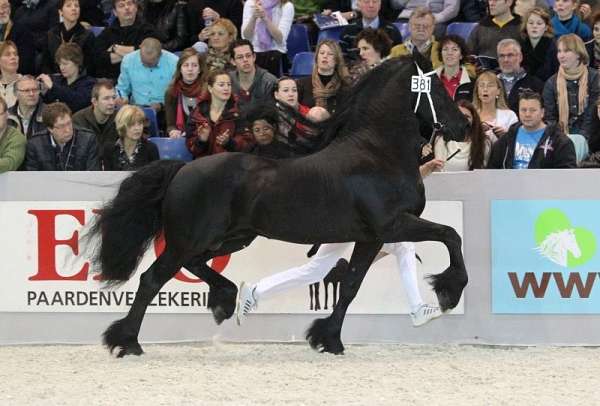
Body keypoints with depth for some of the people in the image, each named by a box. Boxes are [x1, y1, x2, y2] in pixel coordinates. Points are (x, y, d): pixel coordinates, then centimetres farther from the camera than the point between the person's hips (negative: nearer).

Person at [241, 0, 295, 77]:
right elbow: (246, 37, -3)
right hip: (253, 53, 1)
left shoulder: (286, 6, -2)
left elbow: (280, 39, -12)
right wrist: (253, 18, -20)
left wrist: (265, 17, -23)